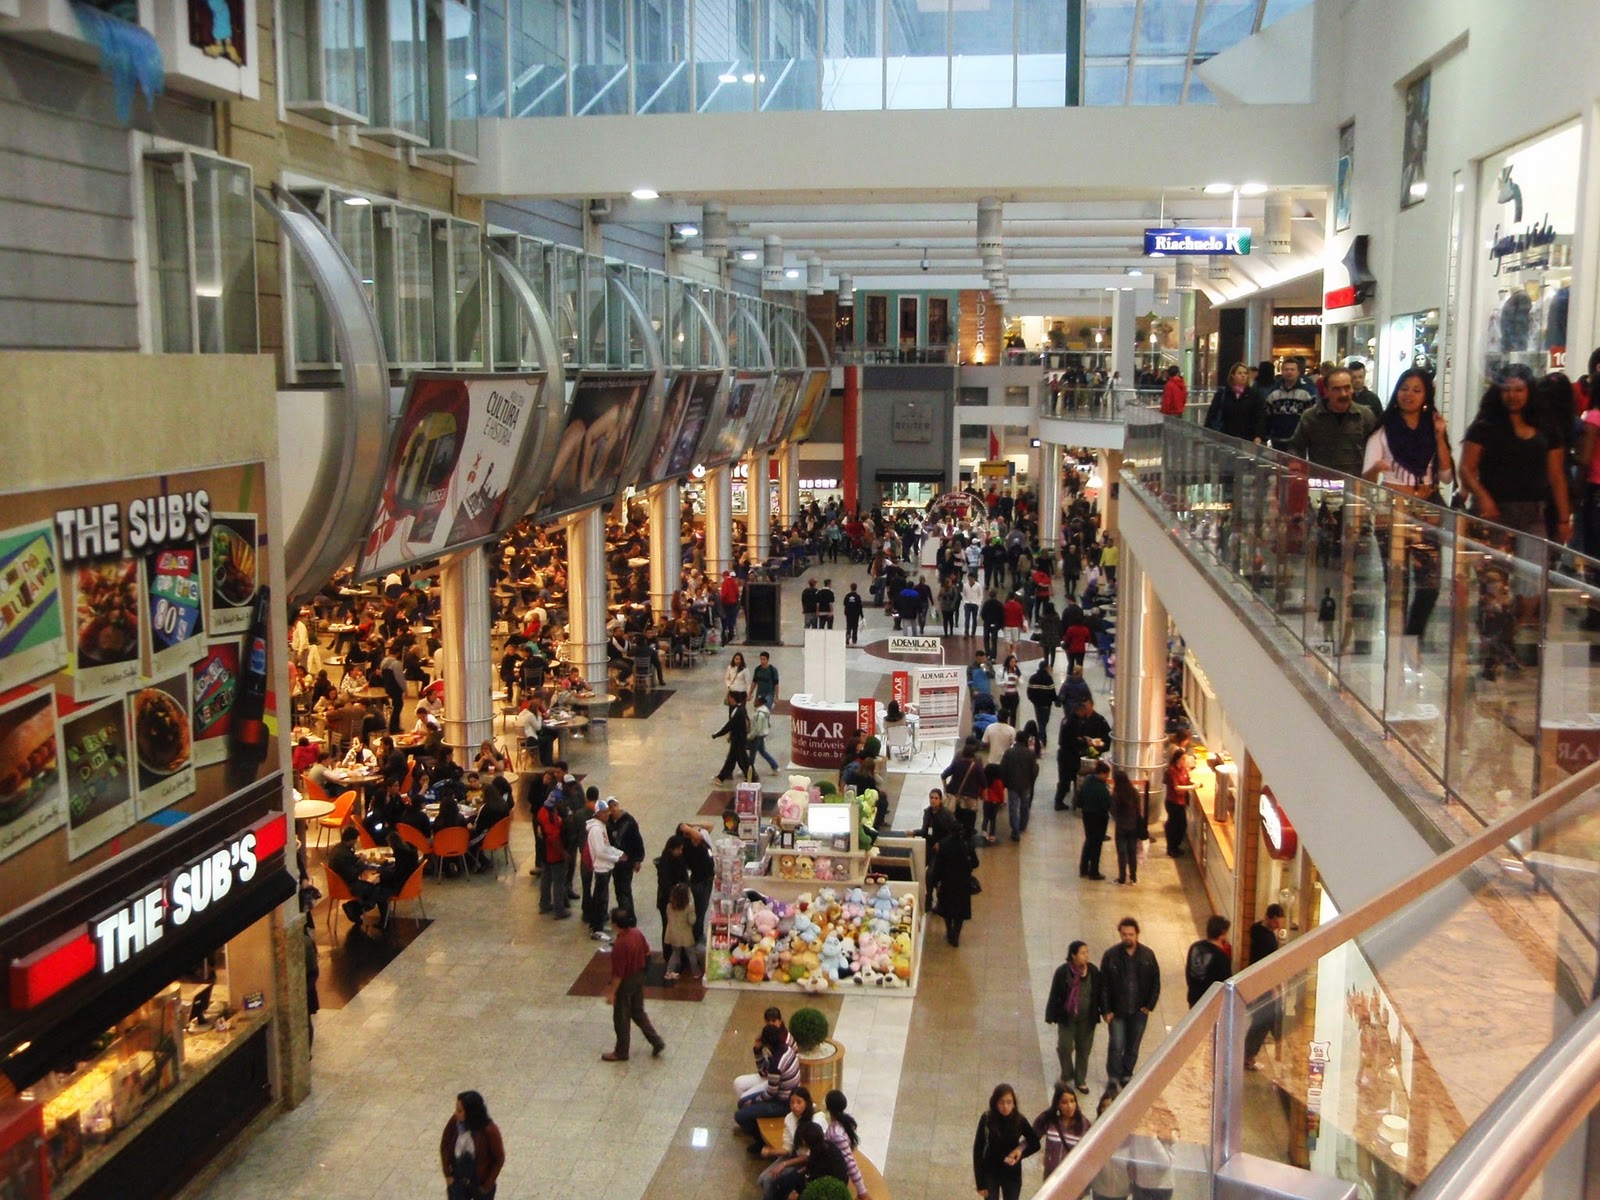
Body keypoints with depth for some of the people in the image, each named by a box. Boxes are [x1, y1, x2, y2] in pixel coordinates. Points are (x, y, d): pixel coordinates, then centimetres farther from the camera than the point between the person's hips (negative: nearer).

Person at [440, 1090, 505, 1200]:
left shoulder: (489, 1130, -28)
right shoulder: (455, 1121, -18)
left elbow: (499, 1159, -16)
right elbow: (444, 1145, -1)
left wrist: (487, 1185, -12)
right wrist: (448, 1174, -2)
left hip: (480, 1183, -3)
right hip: (458, 1180, 3)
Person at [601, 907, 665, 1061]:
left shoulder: (620, 944, -31)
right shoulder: (637, 933, -7)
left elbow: (618, 973, -25)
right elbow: (646, 951, 9)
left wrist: (611, 992, -16)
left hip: (625, 983, -8)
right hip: (639, 978, 8)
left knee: (621, 1018, 12)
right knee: (638, 1012, 24)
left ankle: (621, 1052, 27)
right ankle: (656, 1042, 26)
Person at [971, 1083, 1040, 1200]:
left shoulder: (1020, 1120, -13)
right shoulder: (987, 1119, -18)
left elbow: (1035, 1144, 2)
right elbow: (978, 1150, -13)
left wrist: (1021, 1152, -17)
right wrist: (980, 1183, -14)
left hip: (1012, 1174, 2)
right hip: (990, 1173, -1)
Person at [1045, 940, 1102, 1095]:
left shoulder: (1093, 971, -7)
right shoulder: (1062, 972, -15)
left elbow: (1099, 993, 4)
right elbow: (1054, 995, -9)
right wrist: (1050, 1016, -7)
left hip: (1086, 1018, 3)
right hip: (1066, 1017, -2)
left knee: (1084, 1049, 9)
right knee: (1065, 1047, -5)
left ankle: (1080, 1081, 25)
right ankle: (1066, 1076, 21)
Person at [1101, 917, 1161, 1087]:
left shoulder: (1148, 955, -5)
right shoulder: (1110, 955, -10)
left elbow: (1155, 982, 3)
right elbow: (1103, 985, -6)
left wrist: (1150, 1005, -3)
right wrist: (1106, 1010, -9)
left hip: (1139, 1011, 2)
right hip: (1117, 1011, -2)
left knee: (1133, 1047, 13)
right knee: (1116, 1047, -4)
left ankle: (1126, 1076, 32)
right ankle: (1114, 1079, 13)